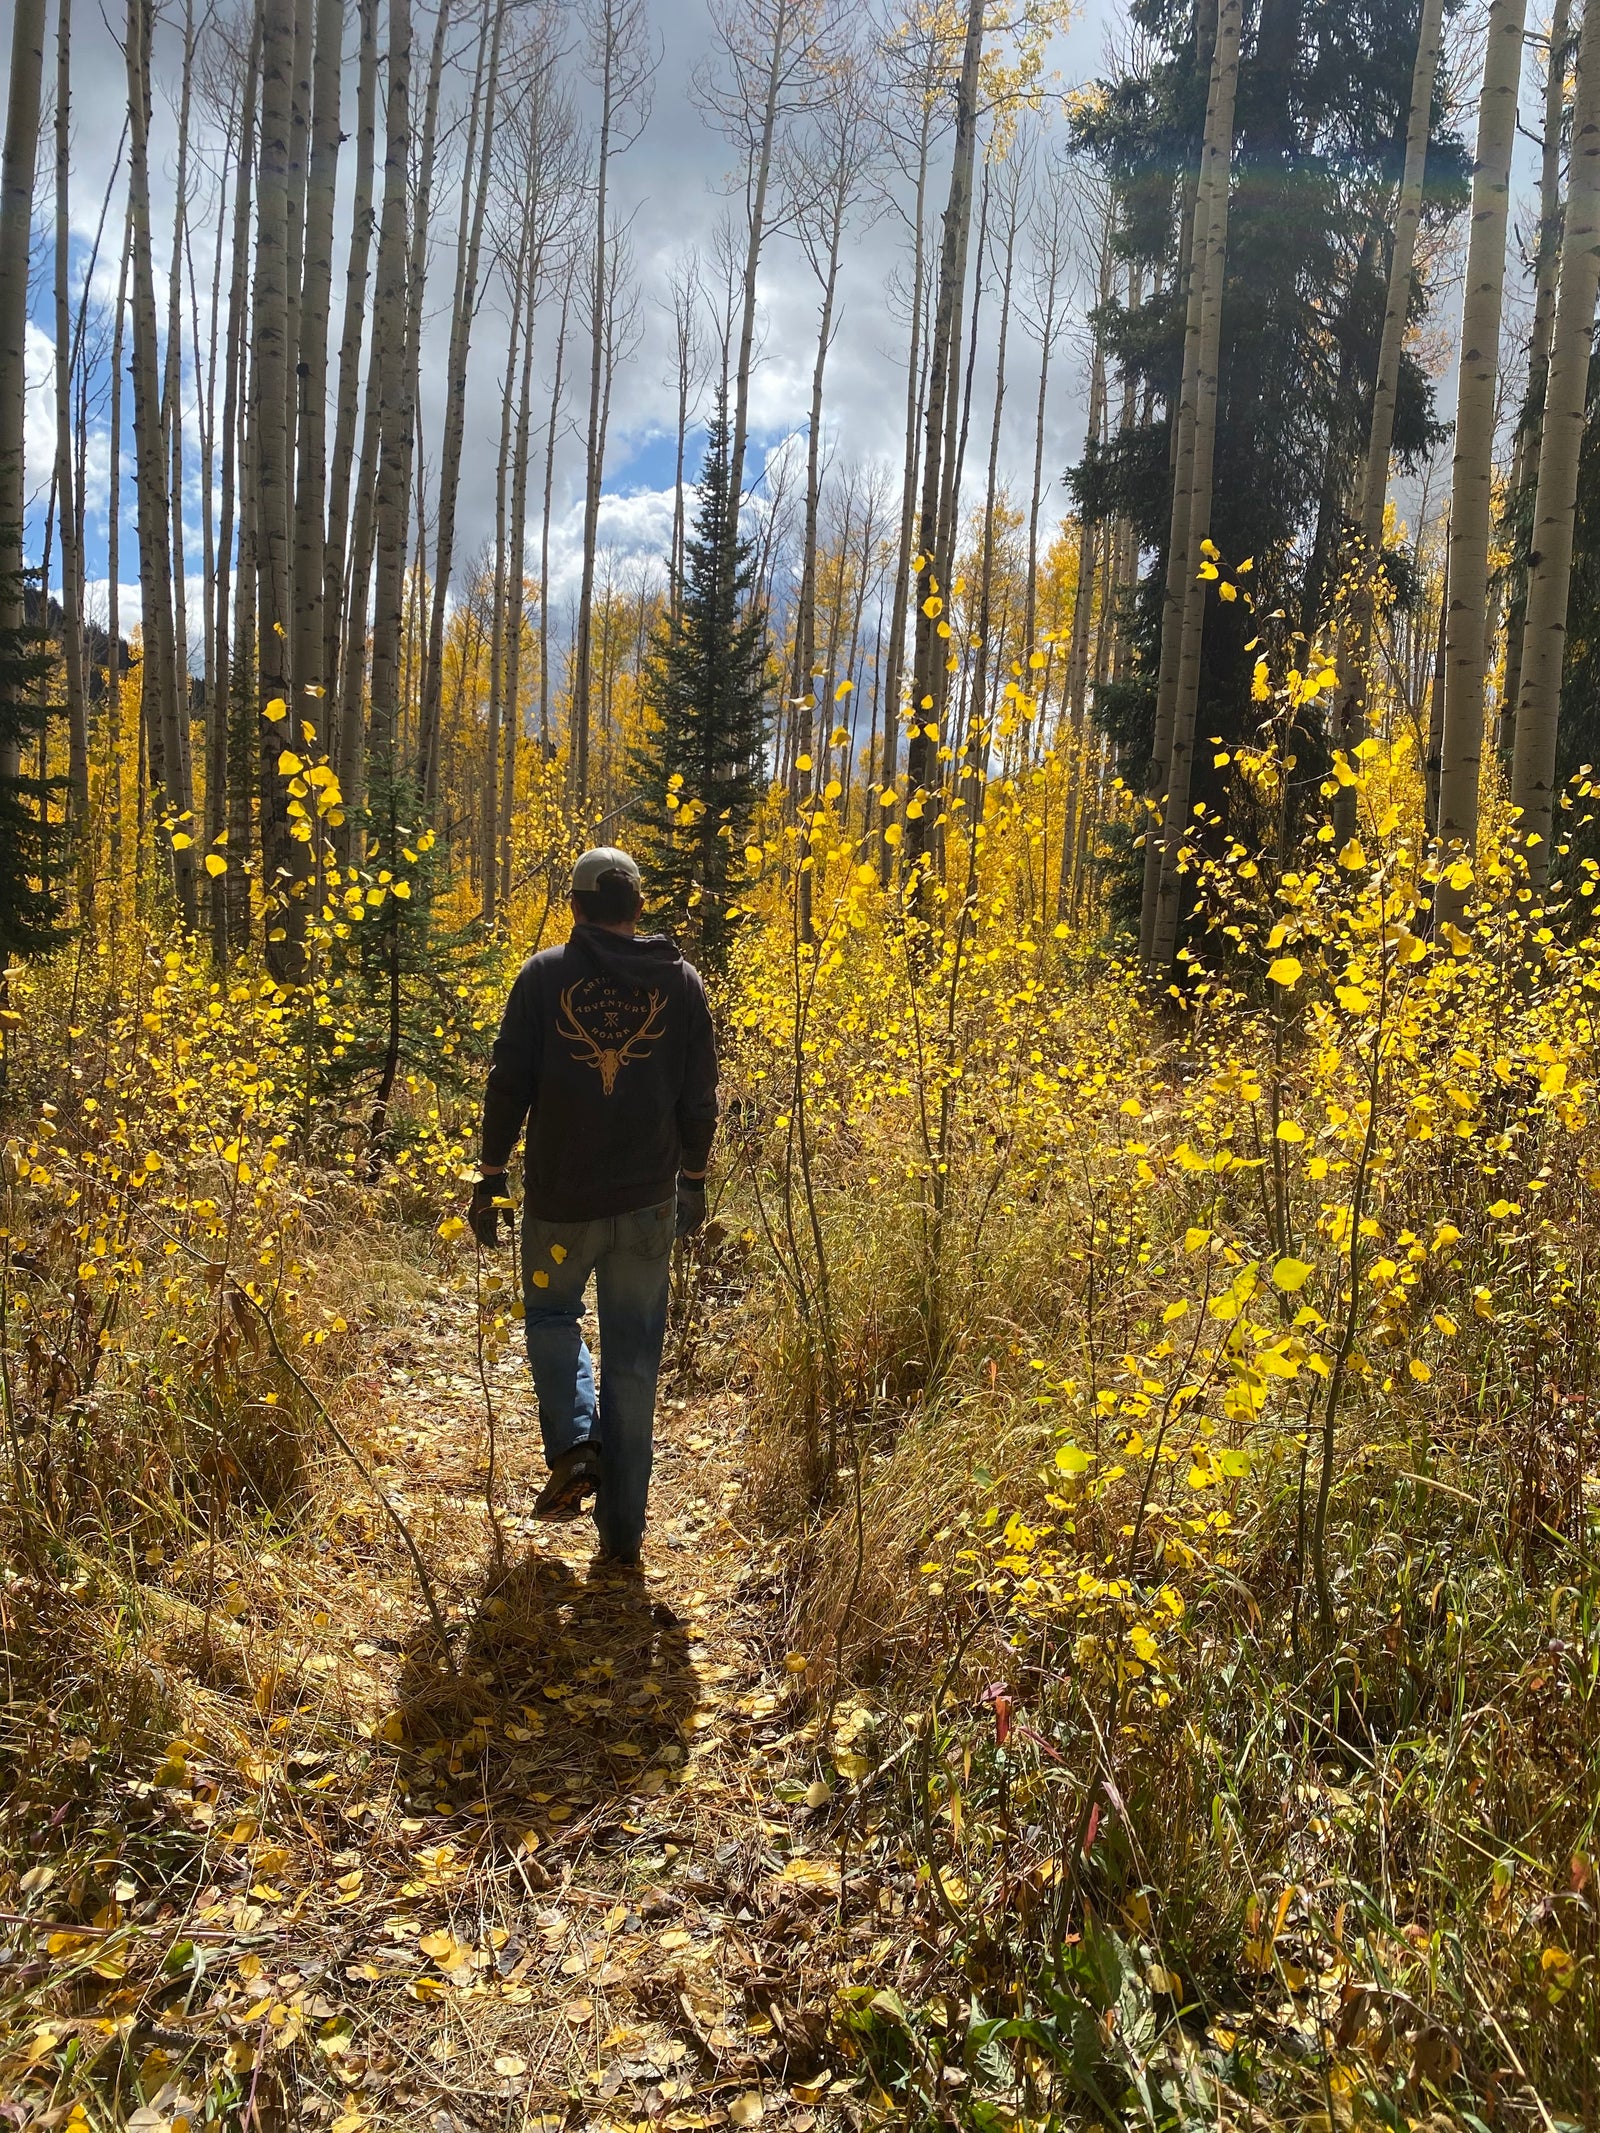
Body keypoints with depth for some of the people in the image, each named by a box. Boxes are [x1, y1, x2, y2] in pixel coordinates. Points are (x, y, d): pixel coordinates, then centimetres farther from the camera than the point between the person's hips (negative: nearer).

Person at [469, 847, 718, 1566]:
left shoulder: (544, 976, -5)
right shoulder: (681, 981, 2)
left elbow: (508, 1085, -4)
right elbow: (699, 1095, 6)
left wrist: (489, 1177, 5)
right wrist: (693, 1178, 19)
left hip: (559, 1197, -1)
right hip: (649, 1202, 2)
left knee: (551, 1315, 25)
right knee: (633, 1357, 10)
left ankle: (573, 1444, 4)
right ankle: (622, 1529, 15)